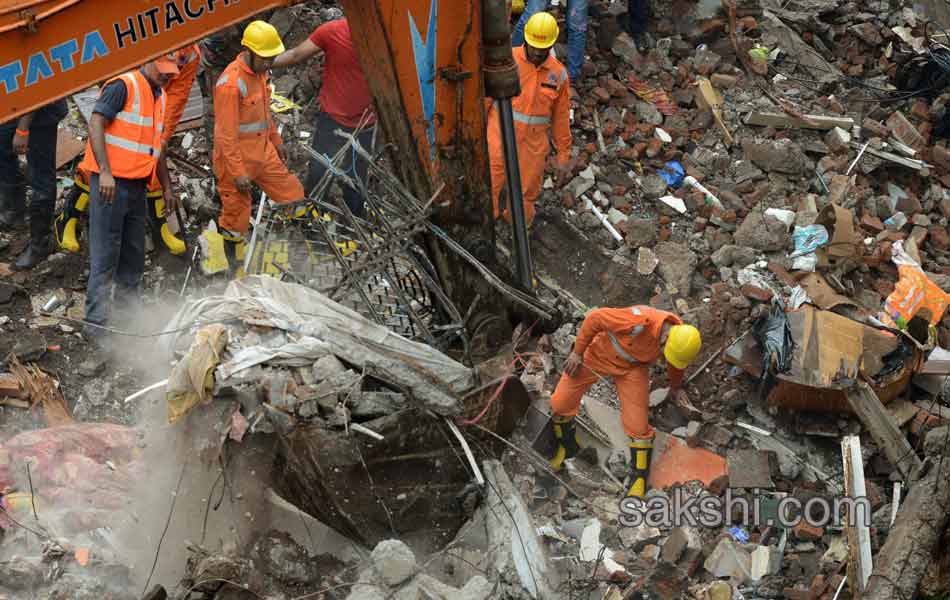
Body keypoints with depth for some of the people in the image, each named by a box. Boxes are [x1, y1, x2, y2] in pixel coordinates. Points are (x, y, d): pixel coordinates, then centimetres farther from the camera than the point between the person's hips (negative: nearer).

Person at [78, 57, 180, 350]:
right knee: (105, 255, -7)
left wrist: (167, 188, 25)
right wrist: (105, 172, -26)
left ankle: (128, 313, 30)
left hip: (137, 184, 8)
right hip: (111, 183, -8)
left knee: (134, 254, 16)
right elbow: (96, 126, -17)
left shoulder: (159, 95, 17)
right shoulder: (123, 86, -10)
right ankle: (96, 323, -3)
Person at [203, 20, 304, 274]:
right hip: (236, 160, -8)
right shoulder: (231, 83, -24)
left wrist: (276, 141, 26)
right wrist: (238, 173, -23)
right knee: (235, 221, 3)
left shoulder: (260, 72, 4)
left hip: (263, 153, 8)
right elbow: (226, 134, -23)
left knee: (293, 195, 9)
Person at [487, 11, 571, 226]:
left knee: (526, 194, 14)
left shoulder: (558, 74, -2)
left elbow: (561, 116, 7)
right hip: (500, 135, -2)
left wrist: (564, 154, 10)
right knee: (488, 190, 0)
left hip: (533, 143, 2)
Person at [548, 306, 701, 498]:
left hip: (632, 367, 3)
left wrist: (676, 387, 27)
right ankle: (567, 446, 29)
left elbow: (674, 364, 7)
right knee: (560, 403, -1)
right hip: (598, 354, -3)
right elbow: (595, 318, -28)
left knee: (638, 424, -9)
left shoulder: (680, 336, -19)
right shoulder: (640, 322, -41)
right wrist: (577, 353, -17)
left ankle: (639, 479, 10)